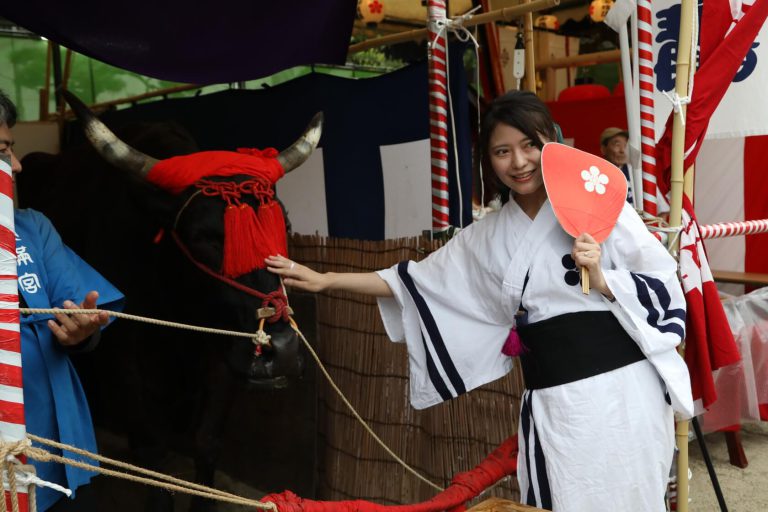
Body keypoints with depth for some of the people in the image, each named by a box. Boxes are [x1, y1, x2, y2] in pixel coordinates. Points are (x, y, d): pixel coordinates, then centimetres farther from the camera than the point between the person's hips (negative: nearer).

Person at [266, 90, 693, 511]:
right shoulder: (490, 234, 9)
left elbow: (666, 287, -1)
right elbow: (420, 280, 14)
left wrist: (602, 281, -19)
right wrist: (325, 281, 12)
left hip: (619, 391, -3)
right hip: (551, 404, 4)